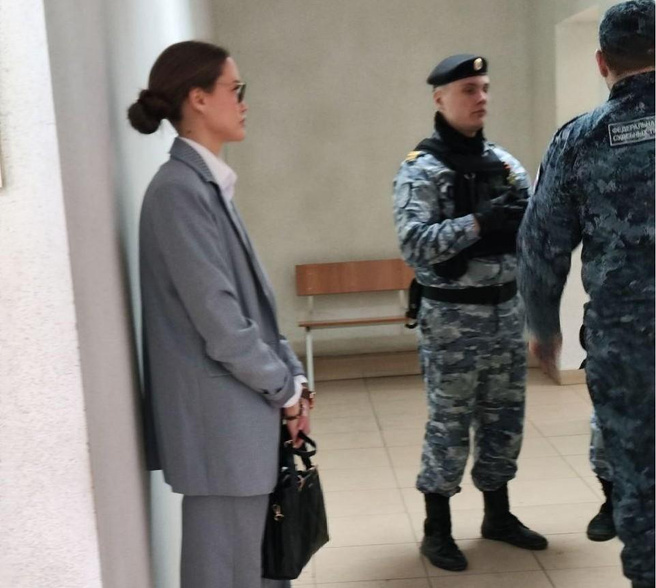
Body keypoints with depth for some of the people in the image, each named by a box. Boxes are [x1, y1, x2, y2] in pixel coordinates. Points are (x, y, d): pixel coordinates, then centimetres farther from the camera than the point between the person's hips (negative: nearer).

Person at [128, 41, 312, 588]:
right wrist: (285, 387, -8)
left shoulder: (210, 185, 11)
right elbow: (218, 319, -19)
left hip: (248, 414, 9)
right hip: (221, 421, -9)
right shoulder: (179, 189, -17)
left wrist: (291, 376, 8)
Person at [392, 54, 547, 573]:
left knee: (505, 419, 15)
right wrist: (480, 223, -28)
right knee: (450, 424, 4)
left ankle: (498, 515, 33)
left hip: (506, 310, 6)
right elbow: (414, 243, -21)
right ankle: (437, 530, 19)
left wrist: (526, 216, -15)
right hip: (452, 316, -6)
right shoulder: (420, 169, -10)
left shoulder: (505, 162, 8)